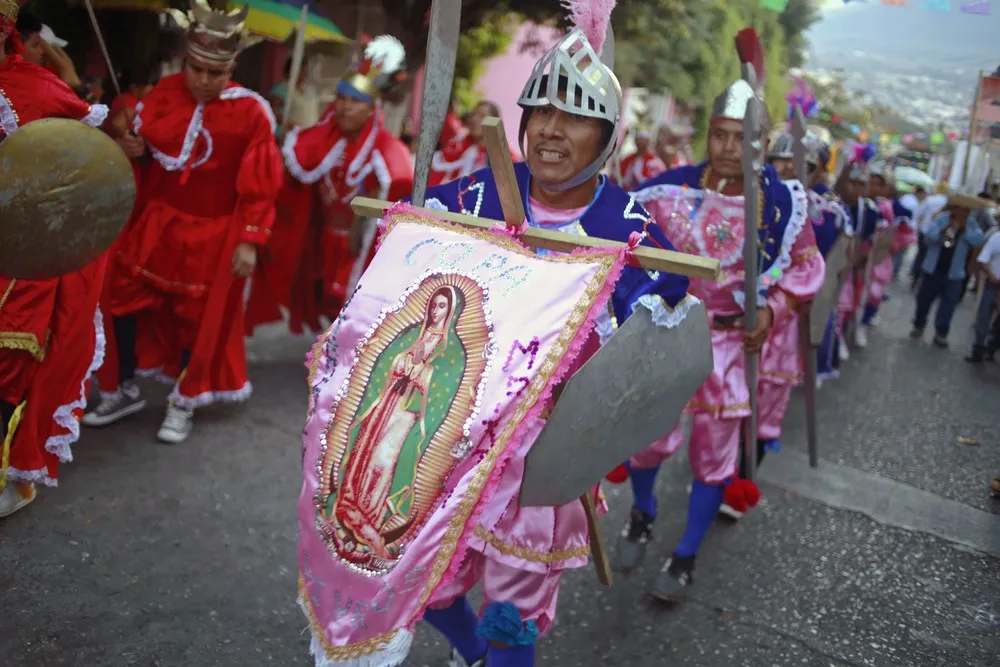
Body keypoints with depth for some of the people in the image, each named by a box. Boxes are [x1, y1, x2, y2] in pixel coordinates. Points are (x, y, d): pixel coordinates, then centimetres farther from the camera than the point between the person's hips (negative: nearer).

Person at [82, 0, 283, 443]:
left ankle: (183, 403, 29)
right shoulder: (165, 92, -4)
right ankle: (125, 390, 29)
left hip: (209, 233, -4)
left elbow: (259, 186, -13)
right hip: (154, 221, 5)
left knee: (197, 314, 9)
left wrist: (249, 241, -14)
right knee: (124, 297, 9)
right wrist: (132, 147, -11)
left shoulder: (250, 112, -16)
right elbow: (144, 139, 12)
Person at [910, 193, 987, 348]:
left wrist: (965, 229, -21)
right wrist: (945, 229, -33)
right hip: (933, 269, 0)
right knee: (923, 299, 11)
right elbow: (929, 235, -19)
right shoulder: (941, 218, -6)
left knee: (948, 303, -1)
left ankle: (941, 333, 6)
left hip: (954, 273, 1)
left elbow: (979, 240, -14)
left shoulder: (971, 224, 0)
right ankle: (918, 325, 30)